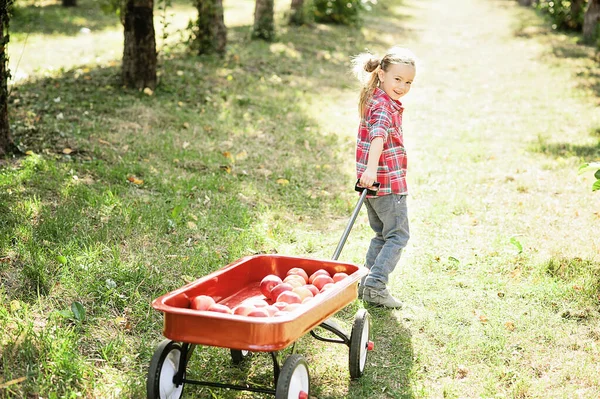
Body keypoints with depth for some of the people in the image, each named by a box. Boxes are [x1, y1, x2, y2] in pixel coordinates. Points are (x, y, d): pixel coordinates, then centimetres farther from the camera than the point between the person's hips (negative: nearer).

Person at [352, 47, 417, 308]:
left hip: (373, 181, 9)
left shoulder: (374, 100, 14)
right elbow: (379, 136, -36)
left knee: (382, 235, 19)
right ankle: (375, 287, -7)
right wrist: (371, 168, -50)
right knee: (398, 236, -1)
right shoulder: (385, 107, -18)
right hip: (388, 182, -9)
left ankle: (366, 284, 19)